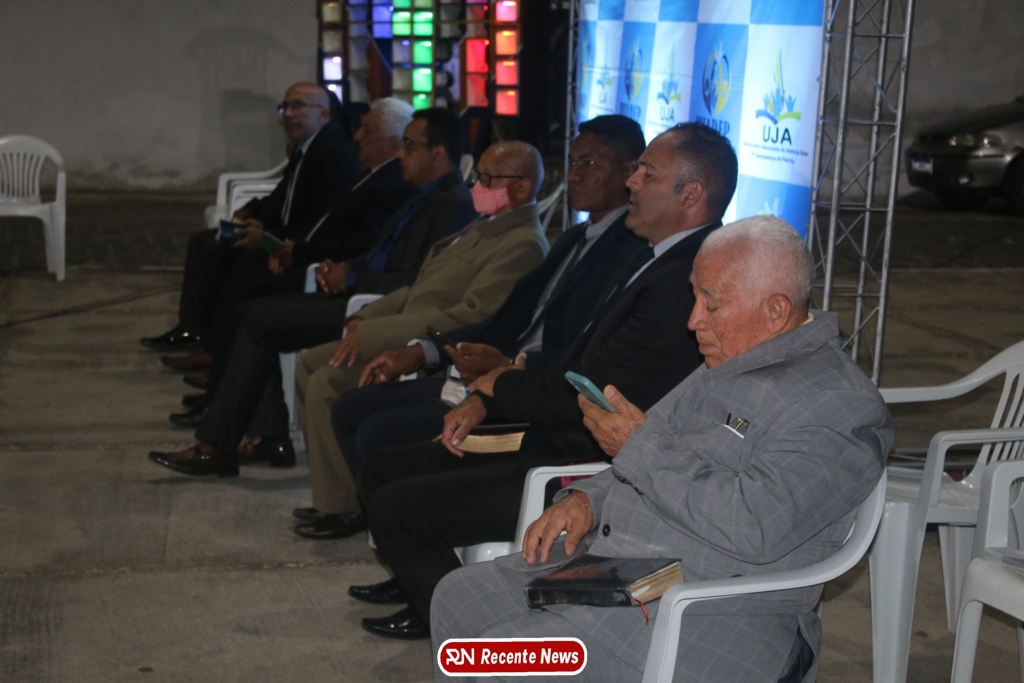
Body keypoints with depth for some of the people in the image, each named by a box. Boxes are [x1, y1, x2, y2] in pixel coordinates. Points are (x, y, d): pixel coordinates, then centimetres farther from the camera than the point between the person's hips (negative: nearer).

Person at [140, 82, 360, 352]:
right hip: (285, 238, 11)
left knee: (221, 253, -21)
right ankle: (190, 327, 7)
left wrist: (268, 236, -25)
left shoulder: (336, 154, -20)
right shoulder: (302, 149, 12)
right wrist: (251, 211, 4)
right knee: (204, 241, 10)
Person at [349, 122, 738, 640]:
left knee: (392, 507, -11)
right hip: (556, 442, 10)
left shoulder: (683, 281, -23)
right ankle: (425, 578, 36)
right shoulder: (658, 260, 11)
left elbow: (585, 397, -23)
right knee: (381, 471, 12)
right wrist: (483, 403, 3)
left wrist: (499, 386, -5)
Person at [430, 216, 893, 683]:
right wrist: (586, 499, 3)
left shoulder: (840, 405, -17)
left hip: (709, 619, -10)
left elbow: (756, 525, -28)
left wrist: (641, 449, -20)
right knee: (459, 597, 6)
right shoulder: (724, 366, 13)